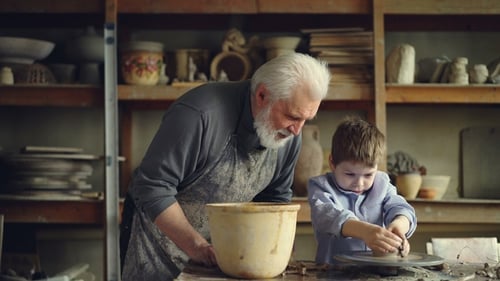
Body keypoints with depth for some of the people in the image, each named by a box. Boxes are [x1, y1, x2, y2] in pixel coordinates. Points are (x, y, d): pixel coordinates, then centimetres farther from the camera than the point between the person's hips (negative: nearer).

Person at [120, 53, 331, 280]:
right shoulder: (200, 115, -30)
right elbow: (152, 187, -26)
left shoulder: (289, 134, -10)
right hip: (162, 235, -5)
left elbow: (276, 198, 4)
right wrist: (196, 246, -27)